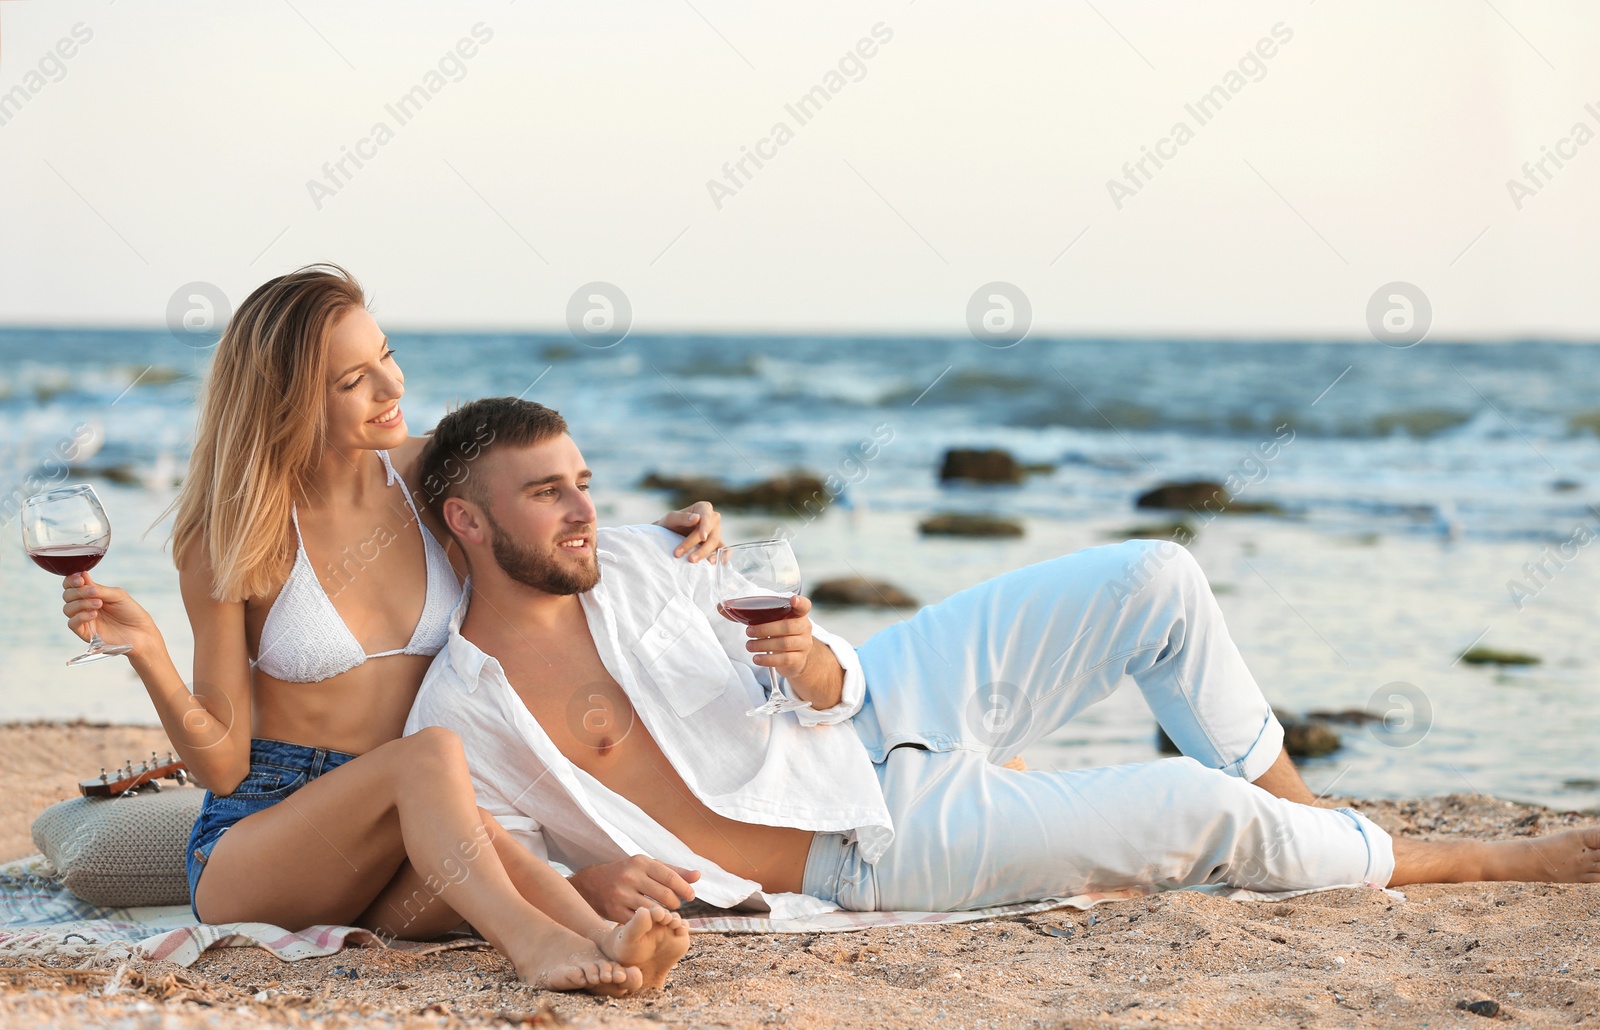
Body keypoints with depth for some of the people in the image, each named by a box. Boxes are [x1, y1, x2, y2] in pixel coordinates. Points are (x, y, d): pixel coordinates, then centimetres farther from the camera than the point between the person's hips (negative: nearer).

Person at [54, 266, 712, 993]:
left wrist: (657, 535, 5)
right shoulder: (231, 543, -4)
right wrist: (146, 654, -20)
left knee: (468, 832, -35)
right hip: (248, 848, -3)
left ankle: (602, 939, -61)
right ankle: (534, 941, -61)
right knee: (430, 755, -36)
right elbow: (222, 763, -4)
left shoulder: (427, 473, 4)